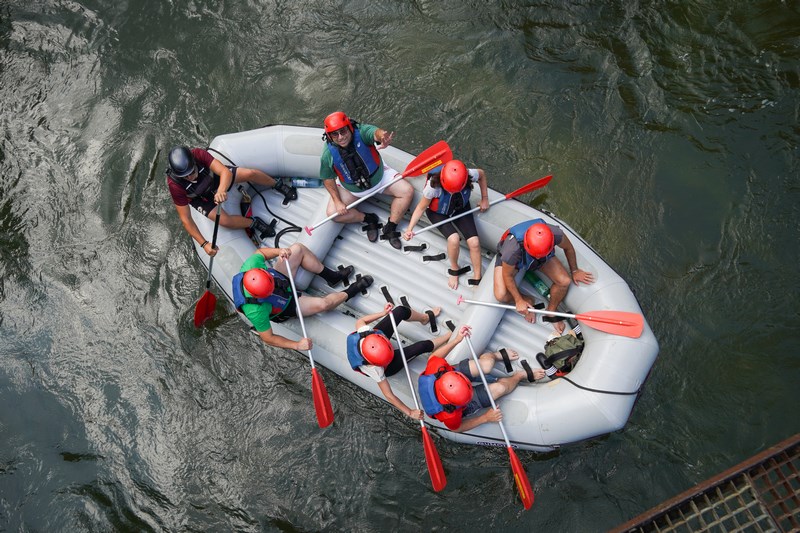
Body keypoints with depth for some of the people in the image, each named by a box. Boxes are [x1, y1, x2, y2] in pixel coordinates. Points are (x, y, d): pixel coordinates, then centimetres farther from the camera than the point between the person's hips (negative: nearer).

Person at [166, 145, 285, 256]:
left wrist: (221, 190, -63)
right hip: (200, 197, -2)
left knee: (250, 173, -9)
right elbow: (186, 219, -32)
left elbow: (226, 172, -42)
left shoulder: (198, 154, -38)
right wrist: (204, 244, -36)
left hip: (213, 177, 2)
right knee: (225, 221, -22)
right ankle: (254, 223, 7)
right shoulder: (175, 185, -38)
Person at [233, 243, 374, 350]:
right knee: (322, 303, -17)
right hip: (285, 307, -5)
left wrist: (279, 251, -29)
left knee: (297, 248, -7)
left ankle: (331, 276, 13)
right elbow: (268, 338, -30)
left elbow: (261, 252, -10)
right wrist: (297, 345, -35)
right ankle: (349, 292, 18)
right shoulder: (255, 311, -44)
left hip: (281, 278, 5)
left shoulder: (251, 265, -34)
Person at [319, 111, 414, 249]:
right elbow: (328, 179, -9)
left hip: (378, 176, 0)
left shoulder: (361, 132, -30)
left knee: (407, 191, -16)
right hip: (350, 189, 1)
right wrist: (337, 201, -17)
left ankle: (390, 228, -4)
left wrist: (383, 136, -79)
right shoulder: (328, 155, -24)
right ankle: (369, 219, 2)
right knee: (333, 213, -16)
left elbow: (376, 132, -54)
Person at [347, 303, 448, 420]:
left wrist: (383, 313, -17)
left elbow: (360, 321, -14)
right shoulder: (375, 370, -45)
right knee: (422, 346, -10)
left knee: (401, 310, -7)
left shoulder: (363, 332, -39)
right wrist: (409, 412, -29)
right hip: (386, 368, -4)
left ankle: (426, 317, 31)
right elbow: (389, 396, -34)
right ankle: (449, 336, 26)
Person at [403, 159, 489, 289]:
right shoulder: (434, 185, -38)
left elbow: (481, 174, -6)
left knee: (474, 242, -13)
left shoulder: (469, 176, -32)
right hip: (438, 213, -2)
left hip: (461, 208, 3)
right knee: (454, 238, -28)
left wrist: (485, 199, -3)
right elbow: (421, 207, -23)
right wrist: (409, 229, -33)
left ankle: (477, 279, 8)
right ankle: (454, 270, 2)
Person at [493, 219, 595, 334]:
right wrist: (519, 301, -16)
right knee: (501, 296, -24)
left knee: (564, 281, -18)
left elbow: (568, 248, -11)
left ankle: (551, 312, 10)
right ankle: (527, 300, 9)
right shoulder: (513, 250, -45)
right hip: (511, 260, -2)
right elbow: (508, 276, -25)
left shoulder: (555, 234, -38)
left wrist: (574, 271, 2)